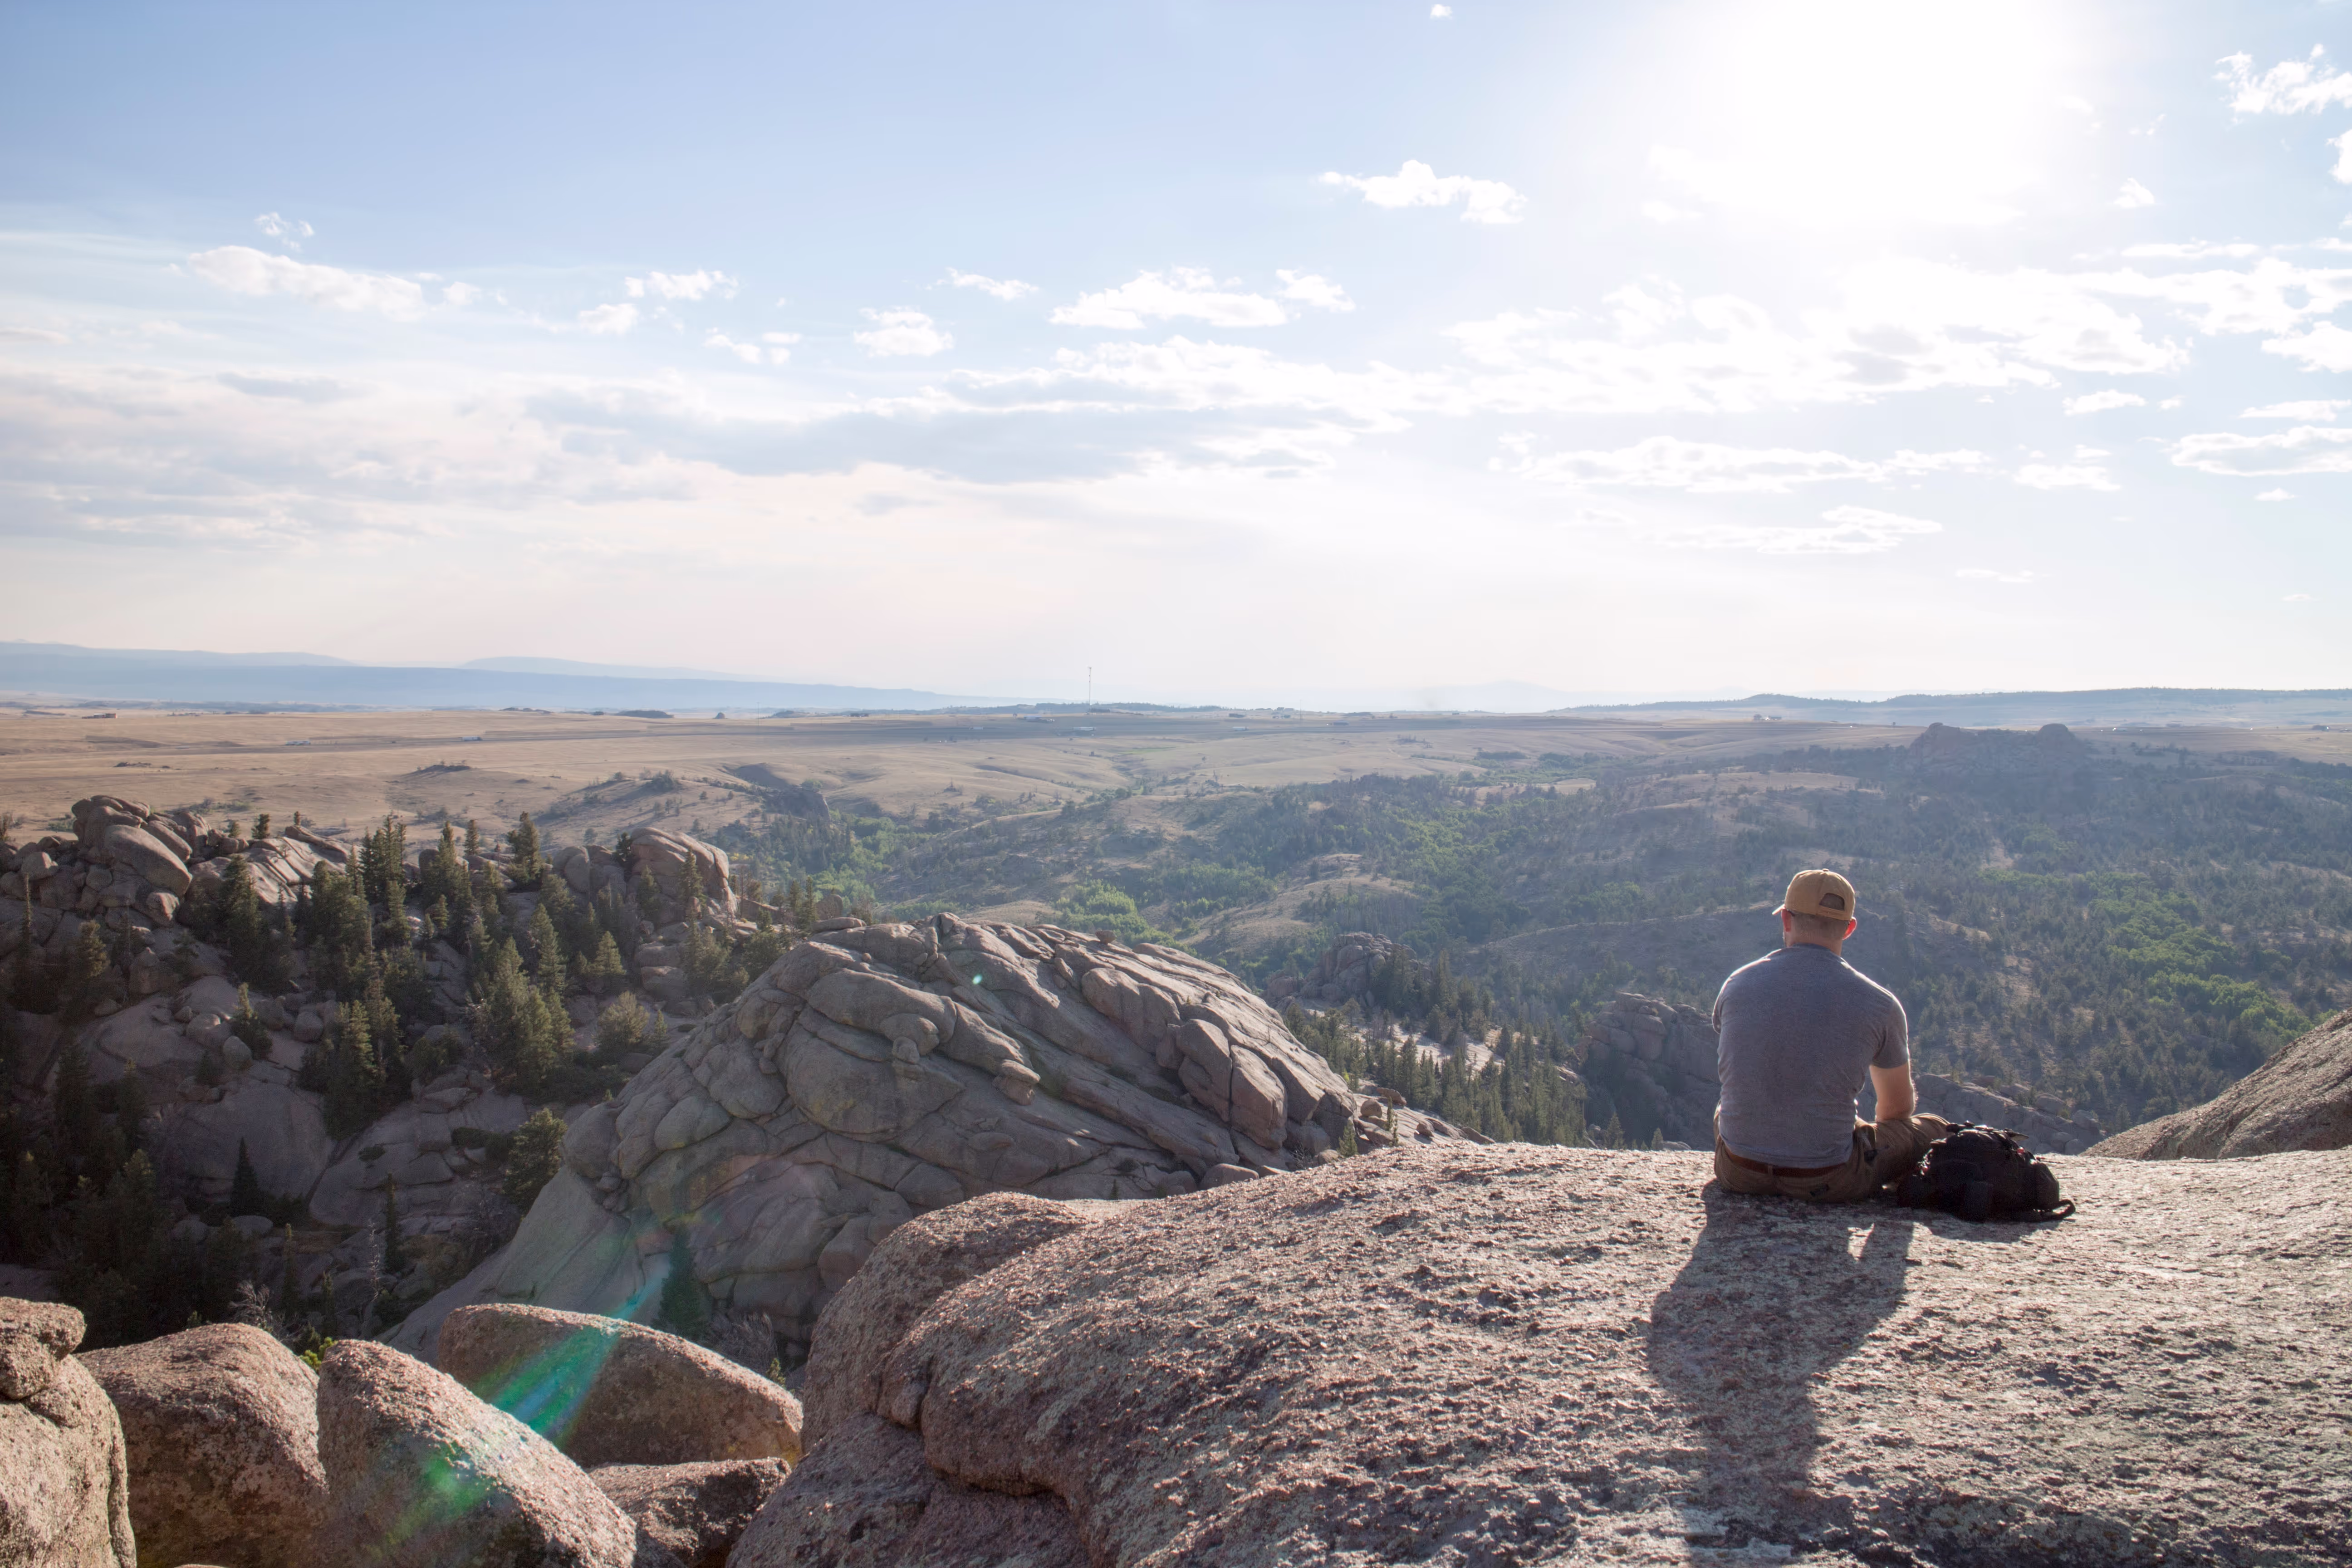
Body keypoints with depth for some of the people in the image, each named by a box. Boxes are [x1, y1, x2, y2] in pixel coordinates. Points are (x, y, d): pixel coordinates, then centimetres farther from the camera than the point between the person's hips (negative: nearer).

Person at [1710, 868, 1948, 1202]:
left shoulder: (1737, 985, -1)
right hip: (1828, 1183, -3)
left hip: (1739, 1175, 3)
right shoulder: (1879, 1004, -8)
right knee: (1935, 1130, 21)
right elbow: (1898, 1109, 9)